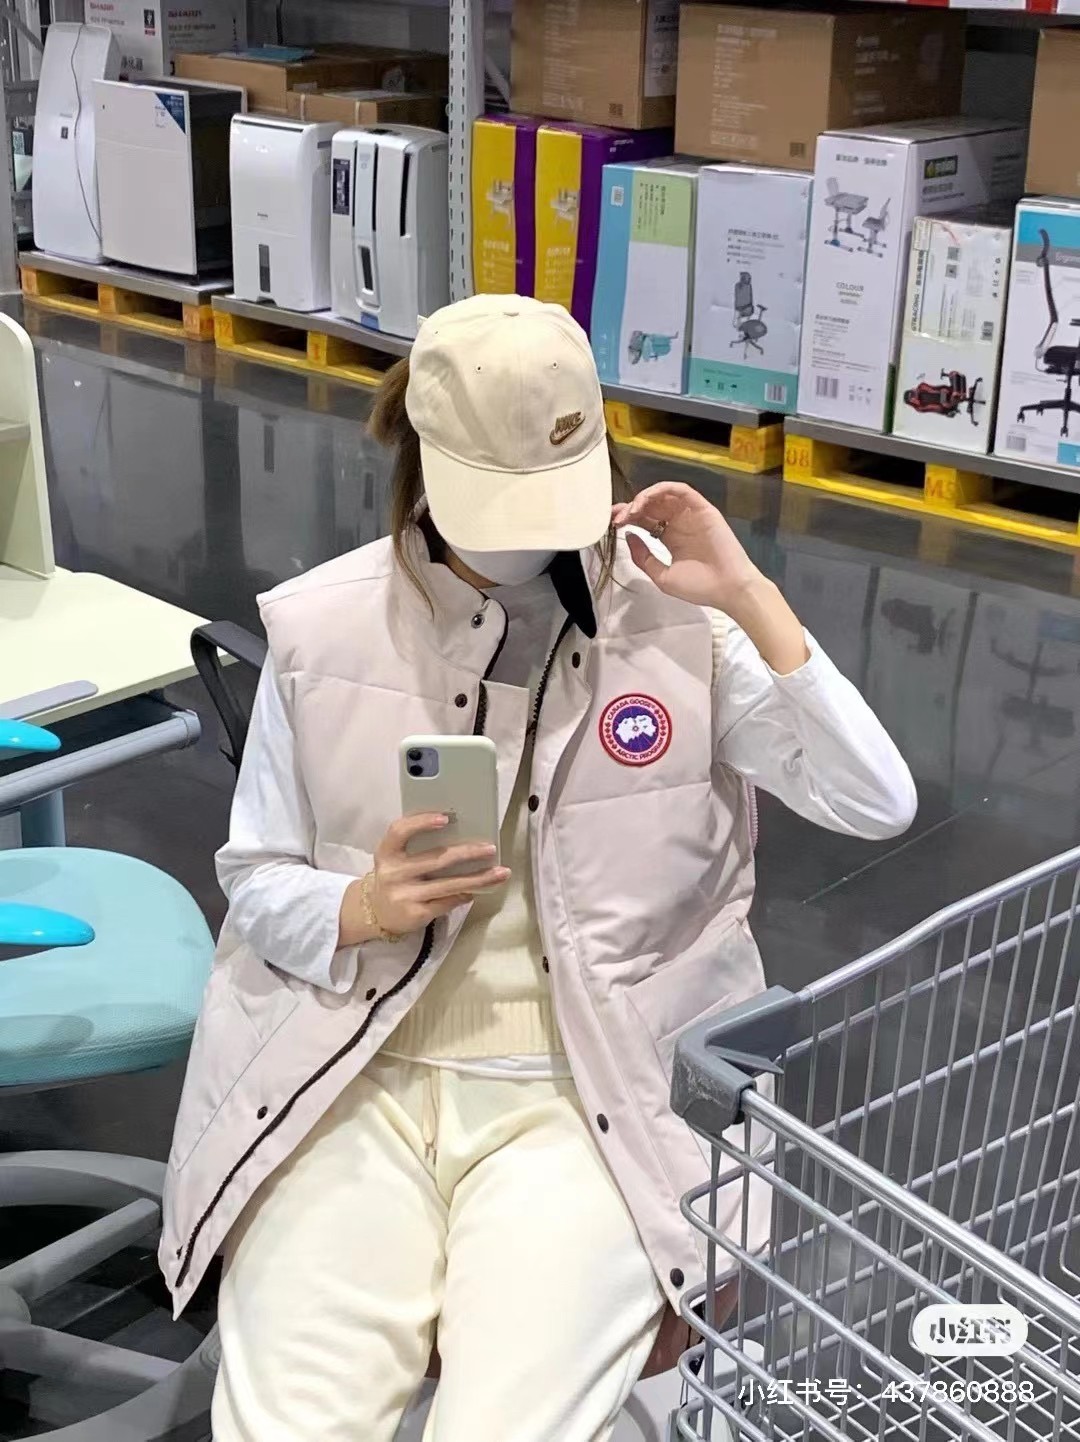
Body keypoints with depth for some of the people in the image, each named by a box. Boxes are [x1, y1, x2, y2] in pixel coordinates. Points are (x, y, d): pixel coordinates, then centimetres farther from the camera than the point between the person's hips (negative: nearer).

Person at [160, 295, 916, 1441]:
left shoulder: (676, 618, -3)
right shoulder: (321, 628, -1)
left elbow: (878, 806, -6)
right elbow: (255, 878, 7)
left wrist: (750, 598, -14)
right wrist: (367, 910, -16)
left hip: (588, 1095, -1)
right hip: (355, 1082, 1)